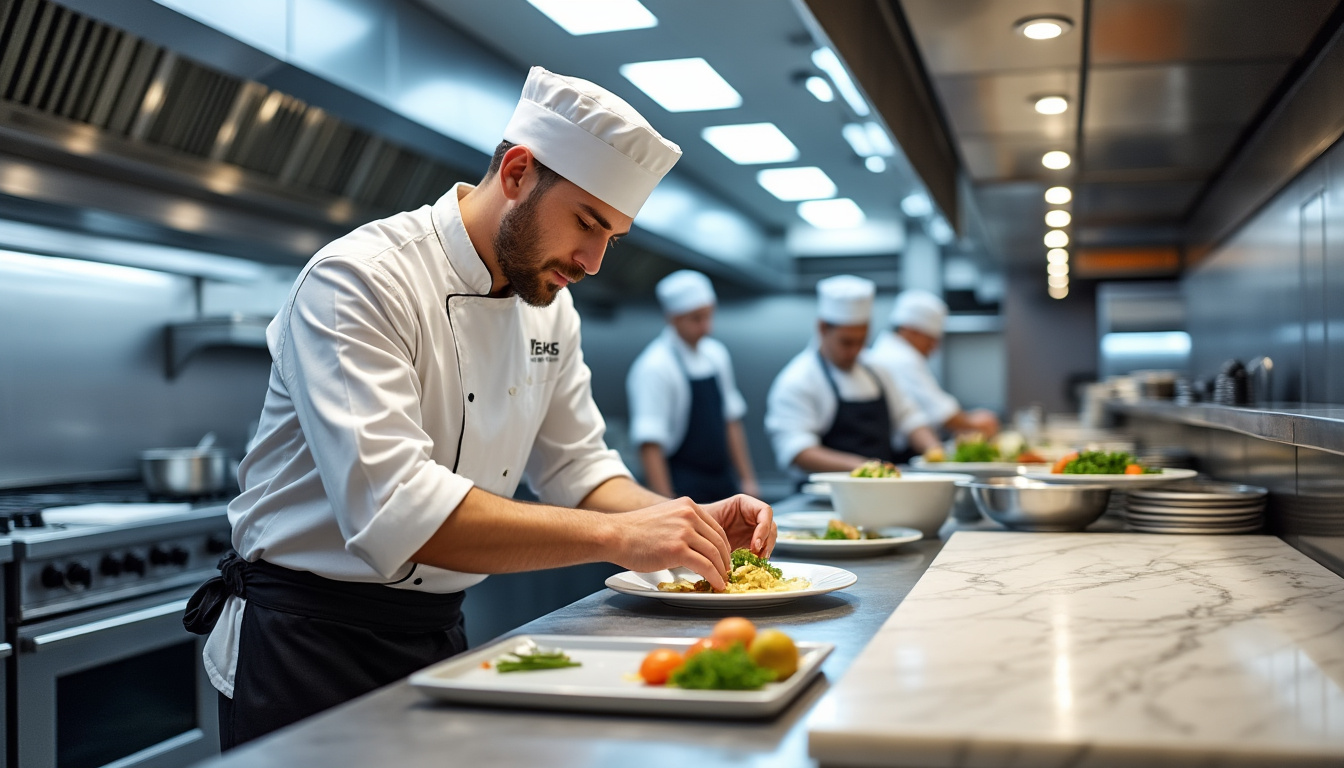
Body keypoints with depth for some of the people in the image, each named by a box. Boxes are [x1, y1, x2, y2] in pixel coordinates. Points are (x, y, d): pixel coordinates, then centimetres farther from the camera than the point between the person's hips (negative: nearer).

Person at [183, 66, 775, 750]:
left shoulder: (550, 307, 4)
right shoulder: (360, 279, -21)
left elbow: (578, 469, 10)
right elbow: (391, 509, -33)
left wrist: (687, 523, -9)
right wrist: (615, 536, -35)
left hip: (438, 637, 7)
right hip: (308, 641, -7)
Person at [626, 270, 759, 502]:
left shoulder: (717, 354, 9)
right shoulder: (653, 367, -14)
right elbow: (650, 445, -17)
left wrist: (748, 480, 12)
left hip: (723, 483, 7)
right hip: (682, 489, -7)